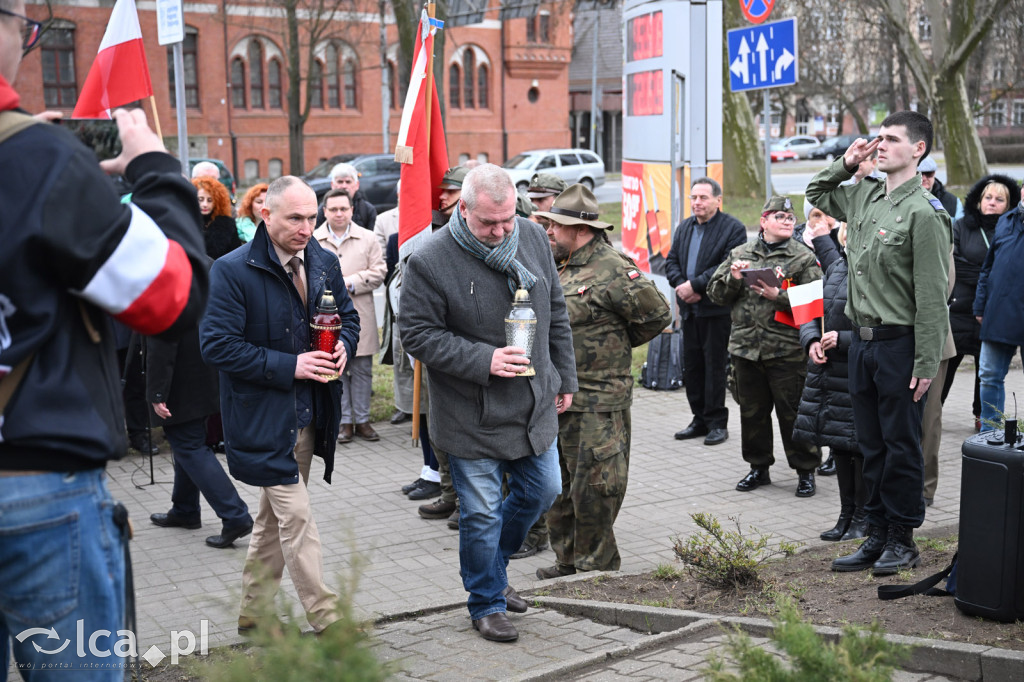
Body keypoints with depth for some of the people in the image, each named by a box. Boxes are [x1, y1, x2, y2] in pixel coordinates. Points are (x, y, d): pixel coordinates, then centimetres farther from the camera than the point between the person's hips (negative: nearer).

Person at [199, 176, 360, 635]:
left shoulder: (324, 263, 6)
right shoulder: (231, 271, -14)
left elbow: (348, 315, 19)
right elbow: (216, 344, -19)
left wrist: (344, 346, -4)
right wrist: (288, 366, -22)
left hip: (309, 416, 7)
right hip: (263, 418, -7)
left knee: (275, 516, 17)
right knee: (296, 518, -5)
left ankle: (254, 614, 30)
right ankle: (328, 621, 4)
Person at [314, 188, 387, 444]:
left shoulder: (367, 238, 7)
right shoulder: (312, 241, 6)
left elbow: (378, 272, 1)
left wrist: (351, 283, -11)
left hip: (360, 317, 1)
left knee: (362, 370, 5)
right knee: (336, 371, 4)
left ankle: (362, 420, 16)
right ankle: (344, 422, 13)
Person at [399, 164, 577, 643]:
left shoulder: (533, 239, -1)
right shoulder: (430, 262, -18)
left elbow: (555, 314, 10)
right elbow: (418, 334, -15)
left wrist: (564, 378, 12)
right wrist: (483, 360, -24)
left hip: (534, 406, 6)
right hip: (472, 418, -5)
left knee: (541, 491, 17)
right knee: (481, 515, 4)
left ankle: (492, 570, 41)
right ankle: (486, 602, 26)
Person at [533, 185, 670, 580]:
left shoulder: (612, 271, -14)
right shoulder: (560, 267, 13)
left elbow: (657, 315, -11)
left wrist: (615, 345, -1)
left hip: (596, 404, -9)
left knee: (593, 488, -1)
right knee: (557, 485, 16)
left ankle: (596, 567, 13)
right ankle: (567, 560, 30)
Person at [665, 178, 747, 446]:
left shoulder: (733, 228, -6)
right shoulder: (684, 228, 16)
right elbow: (671, 260, 13)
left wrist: (695, 285, -17)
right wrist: (681, 285, -6)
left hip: (717, 310, -7)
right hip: (689, 309, 7)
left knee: (715, 365, -3)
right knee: (691, 365, 10)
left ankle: (717, 422, 6)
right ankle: (700, 420, 20)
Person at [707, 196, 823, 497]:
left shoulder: (804, 258, 0)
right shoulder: (740, 254, 10)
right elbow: (715, 293, 12)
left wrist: (779, 296, -19)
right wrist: (733, 278, -8)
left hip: (787, 350, -4)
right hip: (746, 347, 4)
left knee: (793, 413, 1)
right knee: (752, 412, 13)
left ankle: (805, 470, 16)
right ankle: (759, 467, 28)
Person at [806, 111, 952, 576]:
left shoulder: (924, 212, -13)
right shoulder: (863, 197, 8)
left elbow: (932, 297, -15)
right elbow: (815, 193, 30)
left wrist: (926, 364, -17)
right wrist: (845, 164, 11)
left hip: (900, 344, -7)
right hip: (862, 340, 7)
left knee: (902, 445, 4)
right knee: (872, 445, 13)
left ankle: (903, 540, 17)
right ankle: (878, 534, 24)